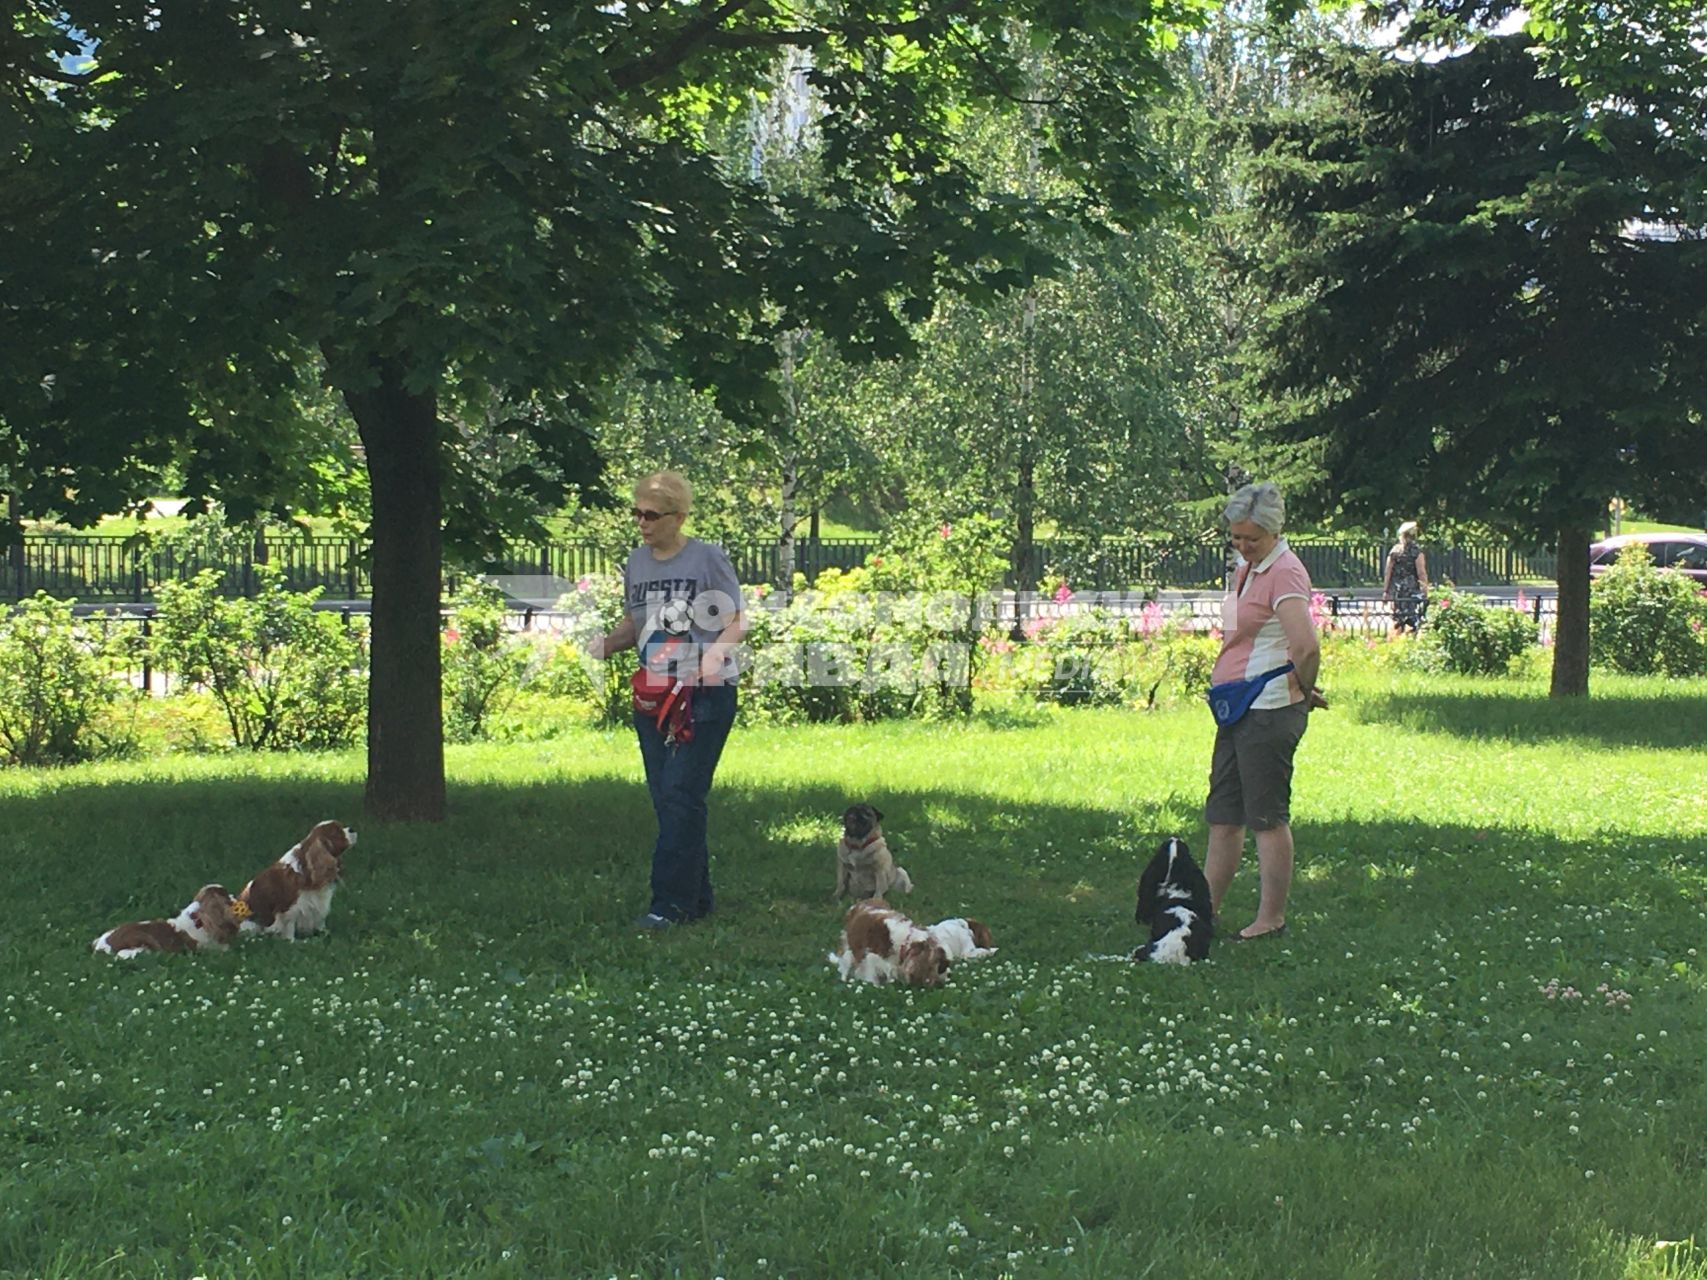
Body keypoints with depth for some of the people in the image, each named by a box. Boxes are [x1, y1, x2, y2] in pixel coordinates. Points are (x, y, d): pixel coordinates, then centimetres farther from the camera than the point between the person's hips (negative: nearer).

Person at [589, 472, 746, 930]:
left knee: (682, 794, -13)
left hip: (705, 694, -6)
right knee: (665, 799, 7)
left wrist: (715, 653, -23)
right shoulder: (637, 561, 11)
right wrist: (606, 643, -2)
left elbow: (736, 621, -4)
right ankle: (696, 898, 17)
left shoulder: (708, 558, -5)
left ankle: (670, 903, -13)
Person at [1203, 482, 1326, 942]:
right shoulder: (1247, 569, 15)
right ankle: (1207, 905, 22)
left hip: (1269, 710, -10)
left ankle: (1271, 918, 5)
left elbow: (1307, 648, -28)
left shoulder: (1284, 572, -16)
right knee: (1223, 814, 14)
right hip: (1238, 710, 10)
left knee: (1268, 817, -2)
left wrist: (1302, 689, -10)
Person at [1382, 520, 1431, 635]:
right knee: (1413, 621, -3)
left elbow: (1388, 572, 5)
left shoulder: (1394, 550, 5)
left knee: (1397, 621, 12)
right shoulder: (1416, 551, -8)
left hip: (1397, 590, 5)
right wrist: (1425, 591, -8)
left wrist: (1385, 591, 11)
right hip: (1413, 590, -5)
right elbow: (1421, 573, -11)